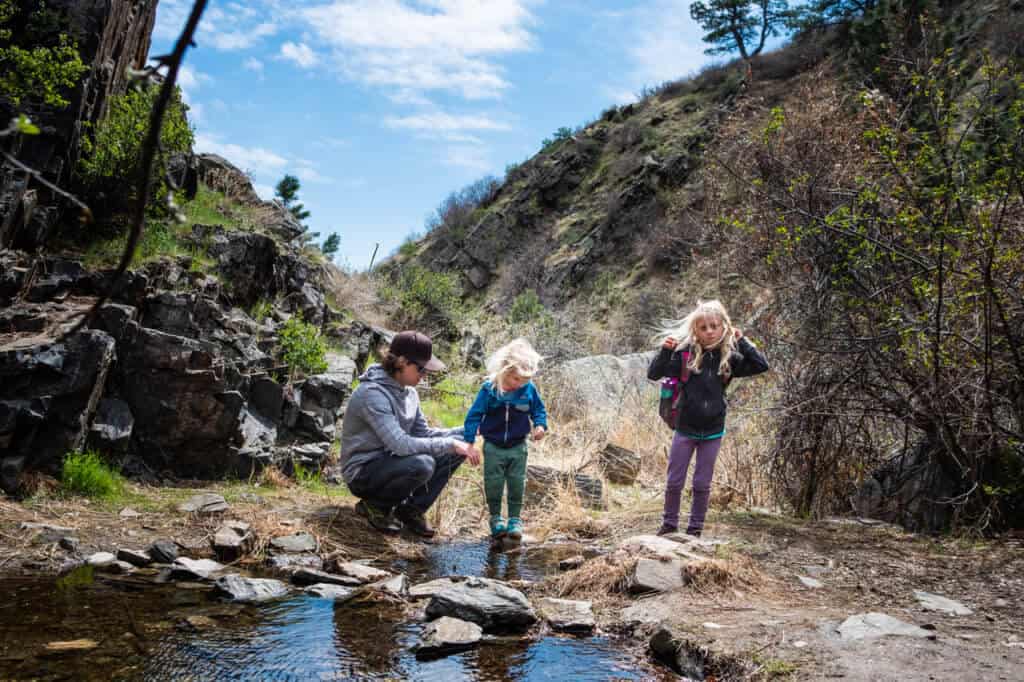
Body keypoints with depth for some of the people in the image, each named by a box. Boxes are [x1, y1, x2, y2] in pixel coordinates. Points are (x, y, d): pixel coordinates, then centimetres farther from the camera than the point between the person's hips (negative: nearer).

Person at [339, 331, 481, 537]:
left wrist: (466, 432, -6)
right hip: (363, 473, -8)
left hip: (389, 462, 8)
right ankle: (374, 506, -6)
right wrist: (449, 444, -29)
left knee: (457, 446, -3)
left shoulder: (409, 392, 4)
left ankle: (412, 509, 5)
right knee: (422, 464, -34)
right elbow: (400, 444, -32)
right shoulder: (372, 393, -25)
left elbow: (423, 433, 7)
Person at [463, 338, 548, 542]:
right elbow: (474, 415, -10)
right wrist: (469, 442, -13)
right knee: (493, 484, 6)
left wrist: (540, 425, -12)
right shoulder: (489, 389, -16)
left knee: (517, 484, 7)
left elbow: (539, 409, 8)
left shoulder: (529, 389, -10)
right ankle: (495, 518, 22)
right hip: (493, 447, -1)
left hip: (518, 447, 1)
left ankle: (515, 519, 20)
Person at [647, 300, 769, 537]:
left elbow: (761, 365, -6)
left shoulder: (729, 358, -5)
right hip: (685, 429, -1)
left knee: (702, 484, 11)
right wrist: (665, 351, -26)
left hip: (713, 431, 1)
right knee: (674, 482, 10)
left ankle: (695, 529, 25)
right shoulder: (685, 354, -11)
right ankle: (669, 524, 27)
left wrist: (742, 341, -11)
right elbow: (654, 374, -10)